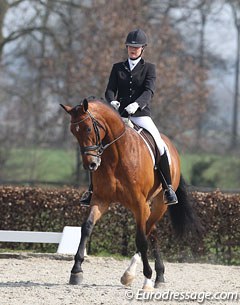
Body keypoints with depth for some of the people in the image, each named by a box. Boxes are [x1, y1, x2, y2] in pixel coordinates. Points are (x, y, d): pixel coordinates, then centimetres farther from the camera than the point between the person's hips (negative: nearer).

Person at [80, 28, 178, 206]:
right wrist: (112, 101, -22)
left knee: (160, 146, -23)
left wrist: (136, 104, -31)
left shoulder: (149, 68, 5)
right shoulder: (118, 68, 13)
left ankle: (168, 188, -12)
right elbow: (110, 90, 3)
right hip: (120, 115, 3)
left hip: (141, 114, -3)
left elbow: (149, 91, -10)